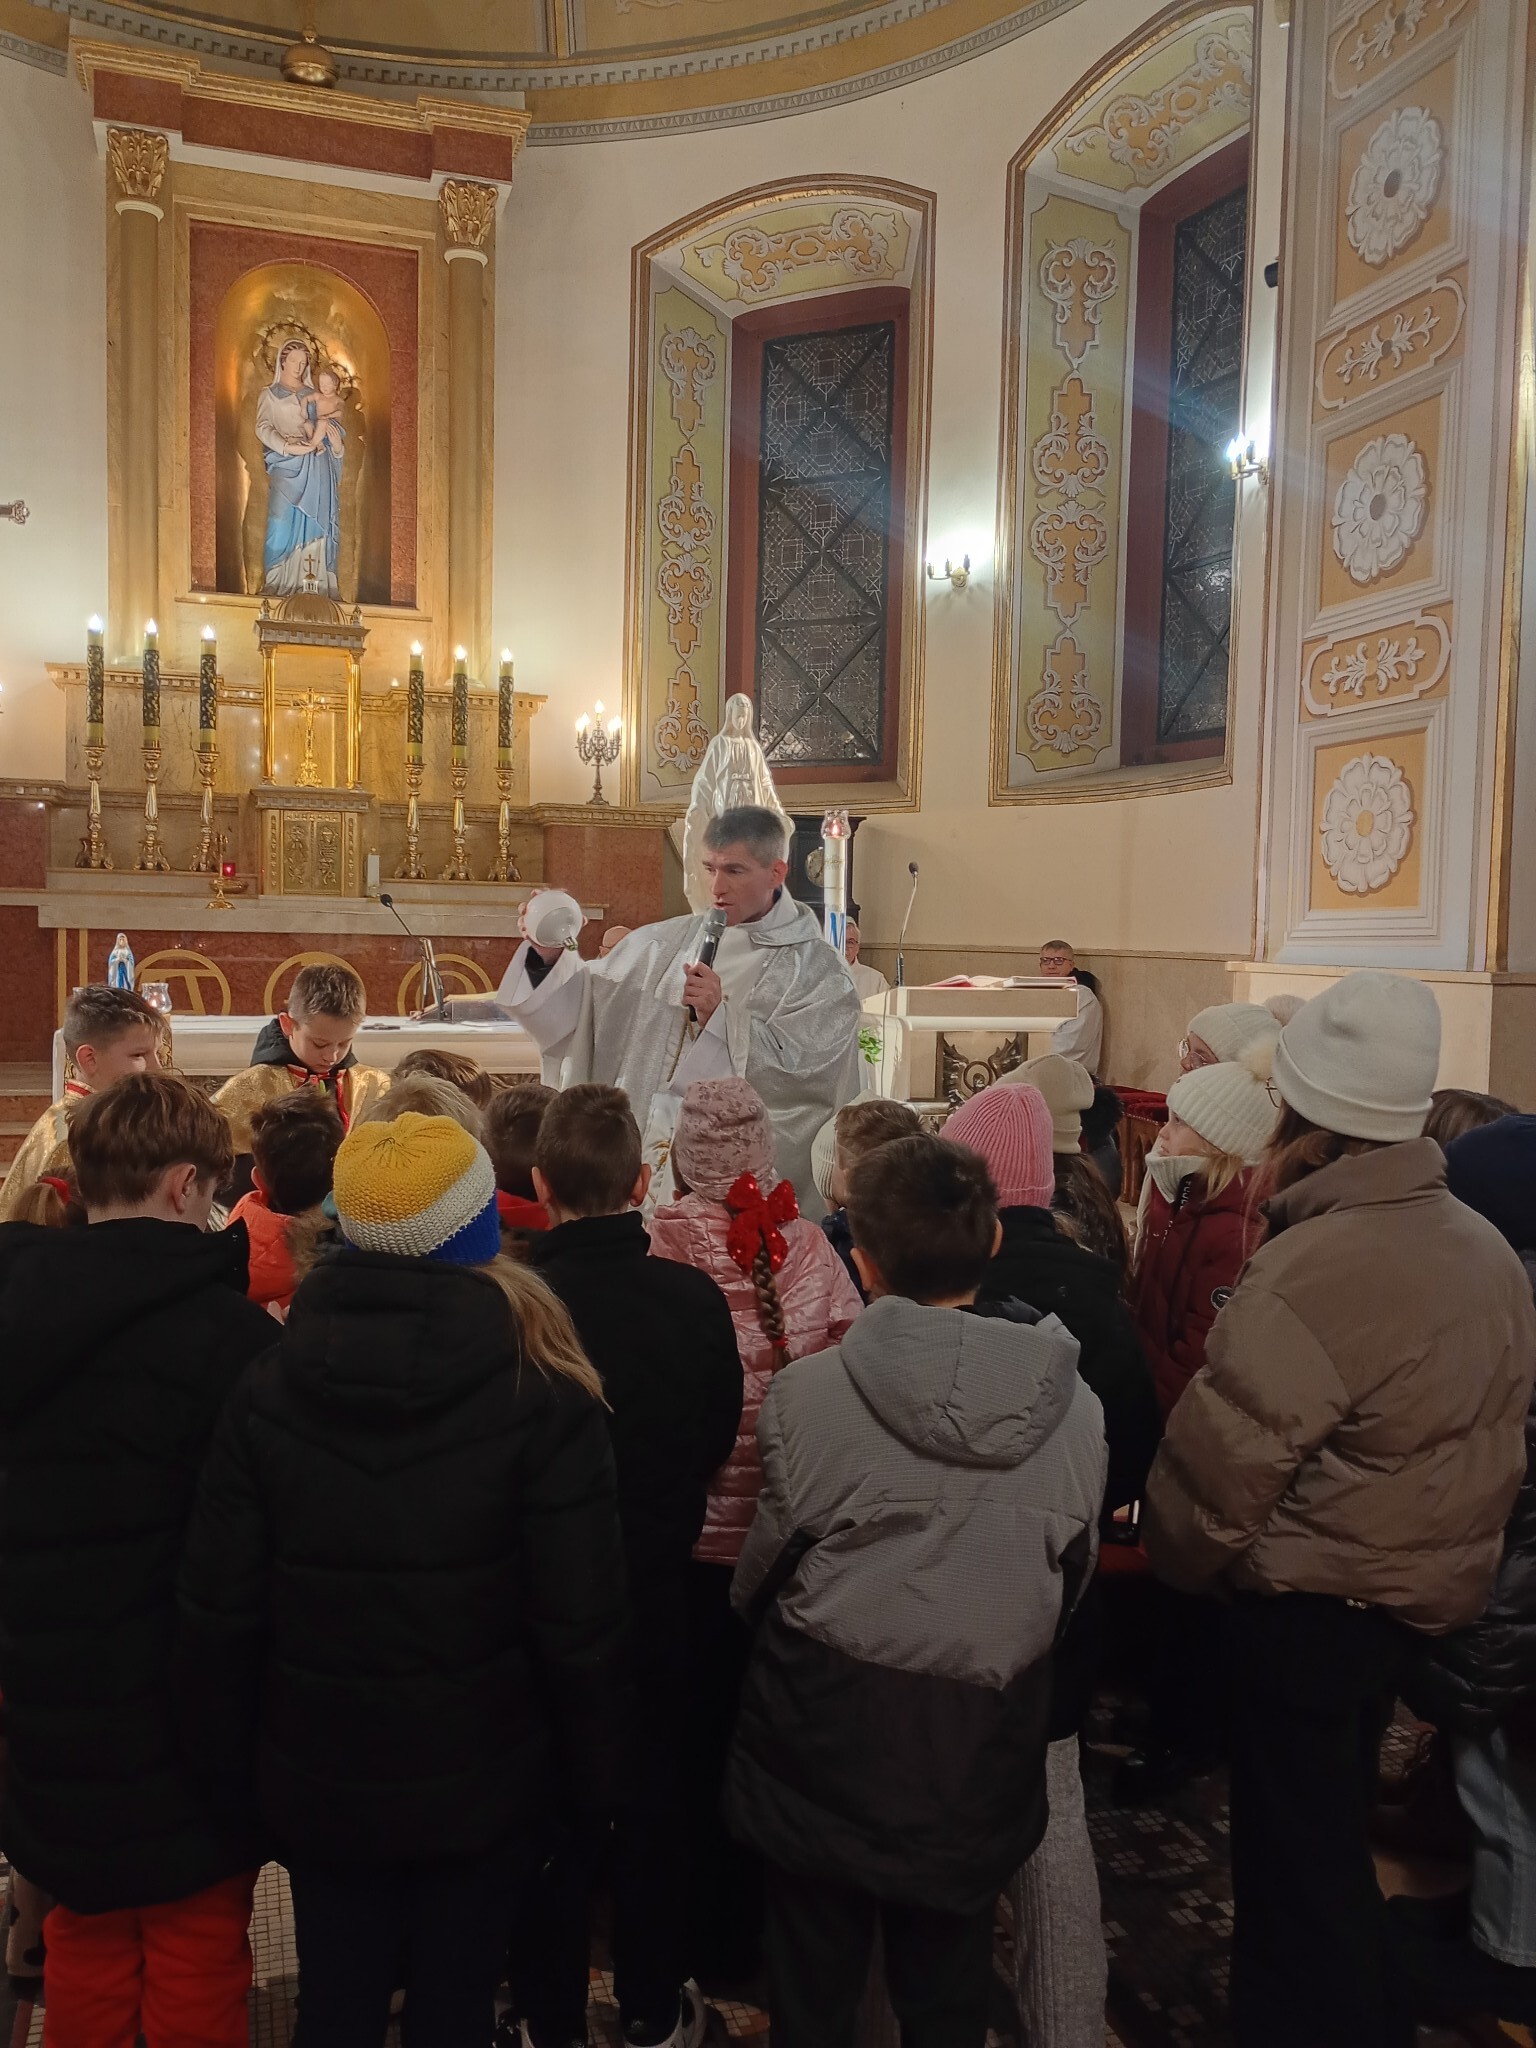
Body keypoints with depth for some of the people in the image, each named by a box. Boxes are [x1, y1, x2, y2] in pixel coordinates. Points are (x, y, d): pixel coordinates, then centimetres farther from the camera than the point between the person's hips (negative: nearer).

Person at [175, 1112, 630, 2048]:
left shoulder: (268, 1389, -9)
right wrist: (592, 1778, 0)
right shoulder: (545, 1396, -18)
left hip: (318, 1783, 3)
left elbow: (220, 1611, -6)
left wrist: (225, 1769, 7)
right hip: (483, 1783, -2)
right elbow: (581, 1625, -15)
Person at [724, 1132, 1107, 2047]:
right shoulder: (1072, 1408, -14)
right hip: (984, 1753, 2)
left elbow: (765, 1566, -9)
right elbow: (1073, 1576, -1)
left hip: (827, 1739, -2)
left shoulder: (807, 1395, -22)